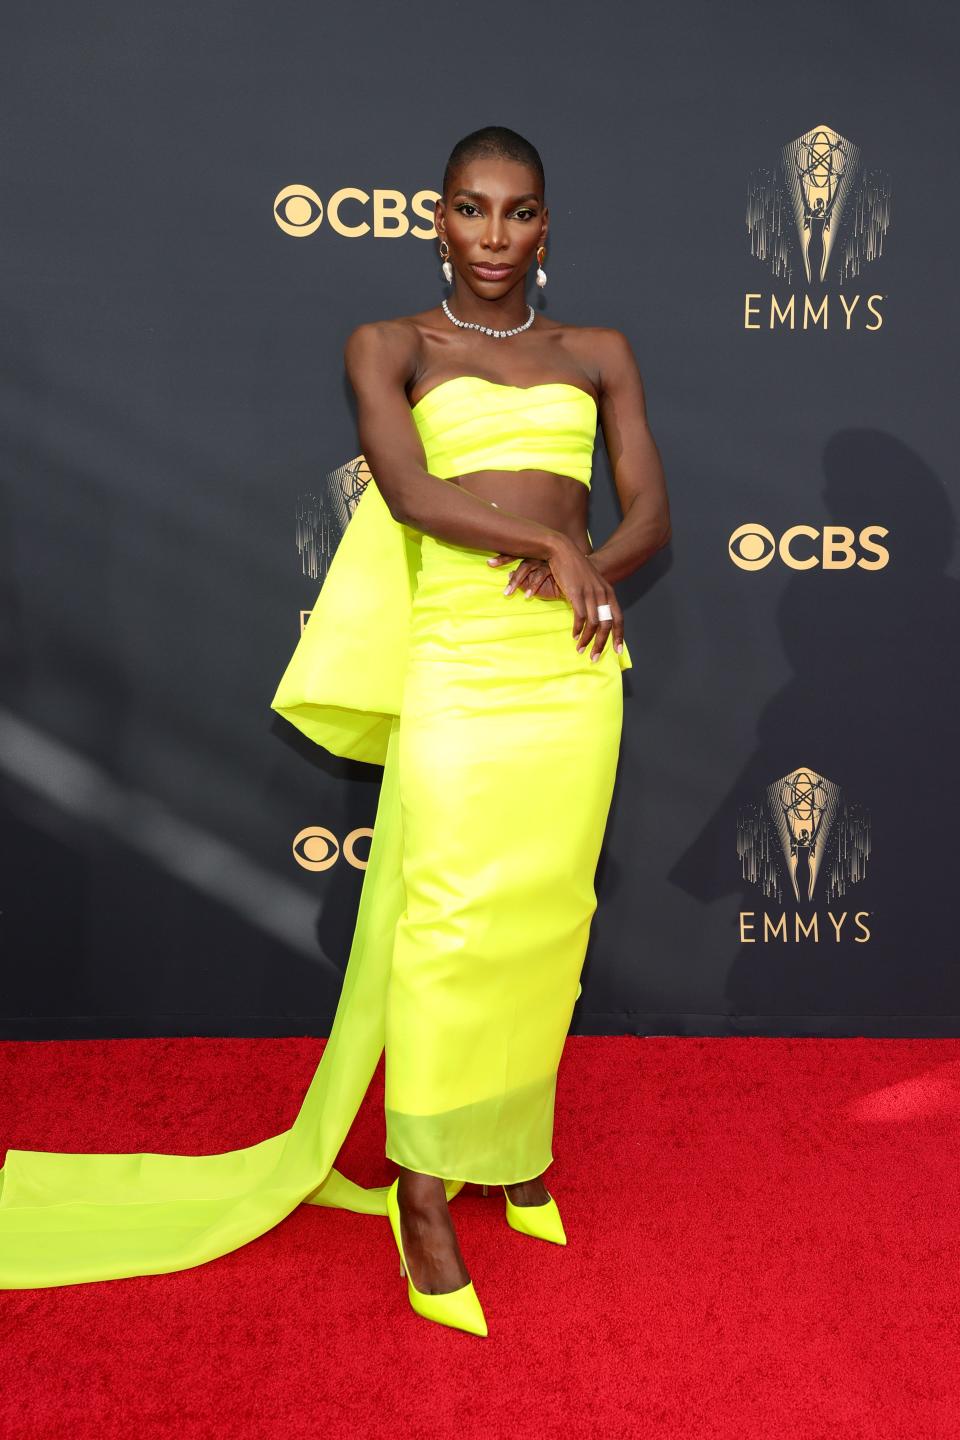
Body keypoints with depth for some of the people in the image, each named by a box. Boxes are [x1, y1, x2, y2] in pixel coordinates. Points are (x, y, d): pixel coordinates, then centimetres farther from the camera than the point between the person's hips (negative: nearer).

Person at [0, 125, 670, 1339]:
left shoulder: (597, 354, 16)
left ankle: (515, 1144, 28)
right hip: (455, 661, -3)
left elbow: (650, 514, 9)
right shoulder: (389, 348, 7)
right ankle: (424, 1188, 9)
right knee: (445, 919, -5)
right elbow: (412, 492, -9)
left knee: (544, 918, 9)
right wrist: (551, 546, -10)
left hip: (572, 664, 4)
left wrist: (585, 569, -10)